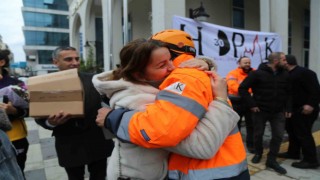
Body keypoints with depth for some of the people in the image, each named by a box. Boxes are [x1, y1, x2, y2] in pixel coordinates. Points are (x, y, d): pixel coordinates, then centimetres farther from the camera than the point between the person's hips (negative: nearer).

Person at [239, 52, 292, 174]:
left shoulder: (285, 74, 4)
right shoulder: (258, 73, -12)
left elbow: (288, 92, 13)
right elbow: (242, 88, -13)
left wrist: (288, 108, 4)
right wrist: (252, 104, -15)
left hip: (278, 112, 4)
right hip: (260, 111, -3)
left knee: (278, 136, 2)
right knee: (258, 134, 10)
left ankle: (271, 160, 17)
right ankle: (258, 153, 37)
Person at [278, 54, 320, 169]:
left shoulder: (304, 73, -16)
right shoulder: (289, 75, 14)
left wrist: (311, 104, -30)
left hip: (304, 110, -10)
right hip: (294, 109, 10)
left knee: (303, 134, -6)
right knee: (292, 131, 17)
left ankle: (311, 160, 4)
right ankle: (293, 153, 30)